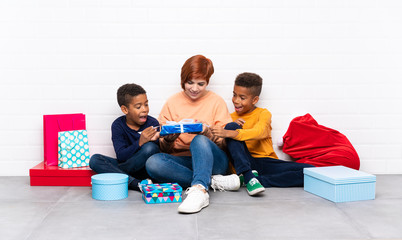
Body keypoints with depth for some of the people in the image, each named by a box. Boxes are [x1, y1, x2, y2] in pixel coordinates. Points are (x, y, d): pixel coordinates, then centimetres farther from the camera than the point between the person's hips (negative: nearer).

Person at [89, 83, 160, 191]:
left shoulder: (152, 123, -6)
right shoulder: (118, 125, -6)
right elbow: (121, 156, -16)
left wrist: (154, 140, -29)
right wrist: (140, 143, -32)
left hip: (145, 169, -1)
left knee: (151, 147, -31)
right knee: (94, 160, -20)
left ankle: (112, 173, -16)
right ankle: (137, 184, -33)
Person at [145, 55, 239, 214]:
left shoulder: (217, 102, 5)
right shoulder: (172, 103, 8)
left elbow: (225, 144, -1)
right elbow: (164, 149, 6)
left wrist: (207, 132, -21)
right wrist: (168, 139, -18)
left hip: (212, 160, -2)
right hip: (181, 161, 2)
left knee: (199, 140, -33)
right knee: (153, 162, -29)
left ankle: (200, 189, -52)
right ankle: (212, 181, -29)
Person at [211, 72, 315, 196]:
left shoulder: (263, 113, 5)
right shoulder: (231, 117, 15)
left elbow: (259, 132, -18)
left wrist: (228, 133, -31)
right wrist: (233, 127, -8)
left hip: (266, 161, -1)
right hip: (243, 163, 1)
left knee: (311, 171, -21)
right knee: (231, 126, -21)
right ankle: (248, 176, -34)